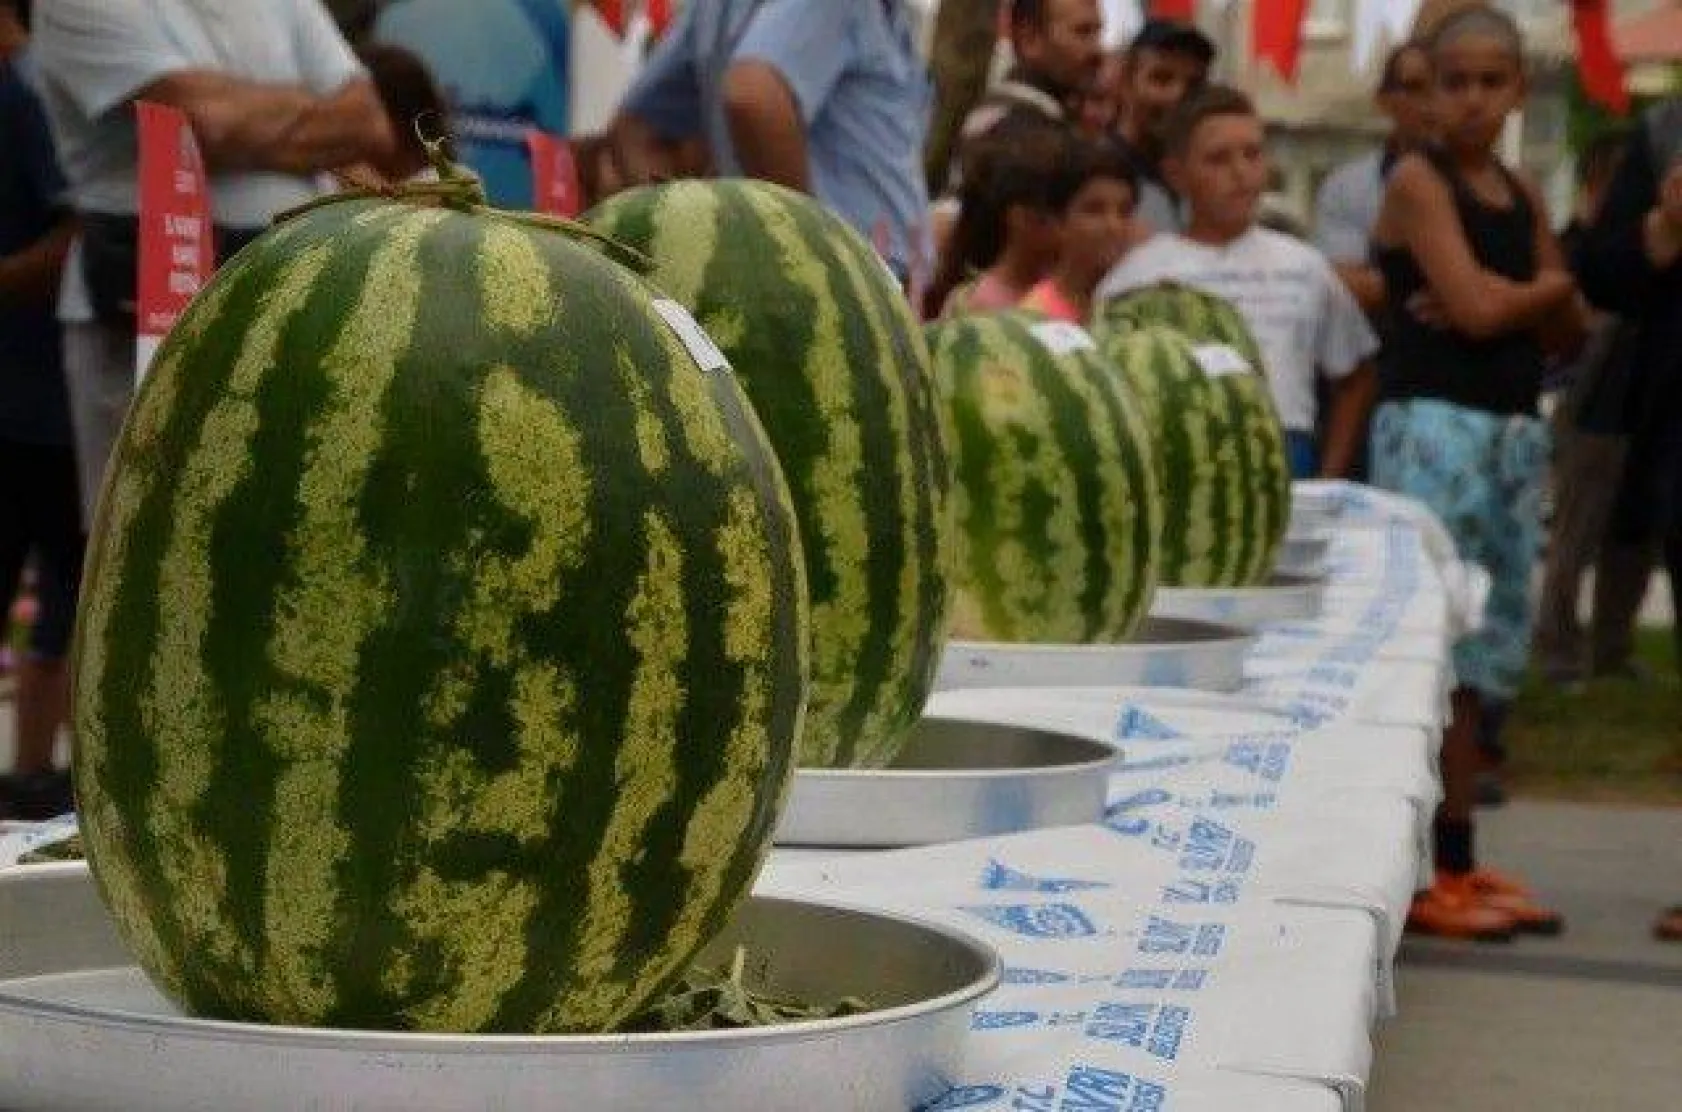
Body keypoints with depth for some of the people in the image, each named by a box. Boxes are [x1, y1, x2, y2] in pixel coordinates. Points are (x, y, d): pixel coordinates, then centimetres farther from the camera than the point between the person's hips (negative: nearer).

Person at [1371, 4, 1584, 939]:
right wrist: (1544, 285, 3)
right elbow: (1478, 307, -15)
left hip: (1515, 431, 8)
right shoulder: (1419, 179, -5)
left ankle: (1458, 860, 16)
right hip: (1433, 426, -8)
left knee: (1488, 651, 9)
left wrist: (1505, 300, -8)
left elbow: (1569, 323, 10)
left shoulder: (1523, 195, 16)